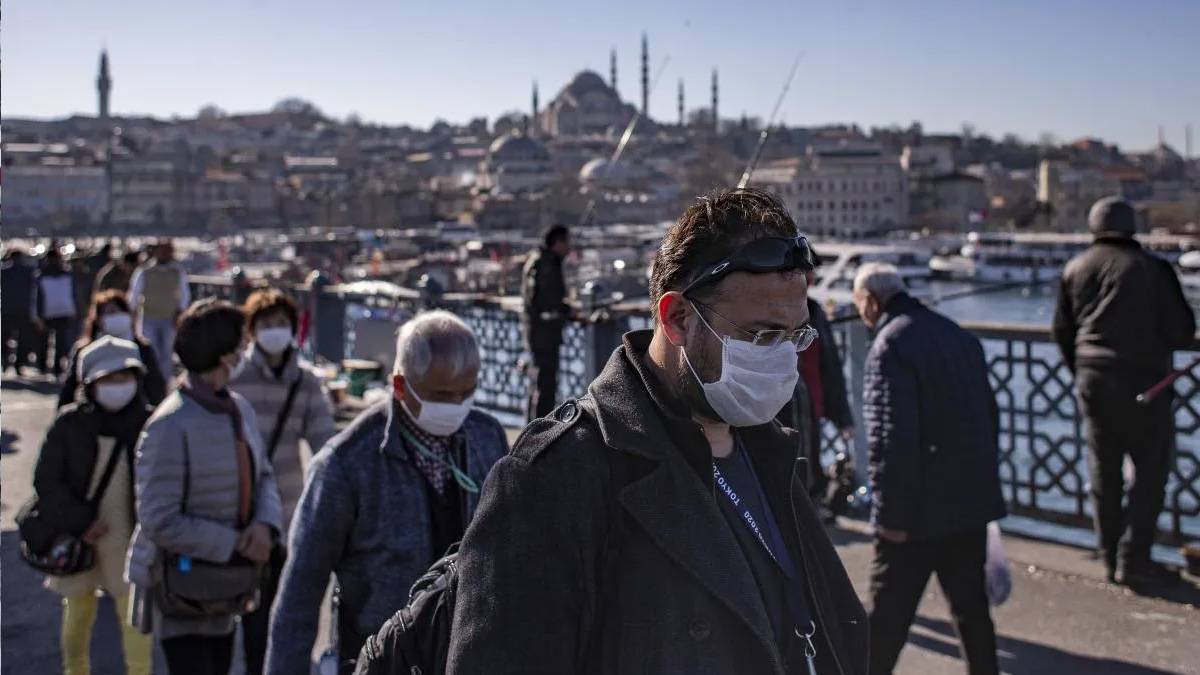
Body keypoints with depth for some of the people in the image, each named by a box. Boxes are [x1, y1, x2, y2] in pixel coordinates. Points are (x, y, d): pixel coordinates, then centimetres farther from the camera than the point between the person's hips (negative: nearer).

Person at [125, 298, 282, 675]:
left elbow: (263, 477, 9)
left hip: (224, 581, 8)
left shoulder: (239, 408, 2)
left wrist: (266, 524, -12)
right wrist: (235, 545, -21)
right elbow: (160, 521, -24)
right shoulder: (171, 426, -24)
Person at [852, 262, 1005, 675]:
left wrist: (891, 514, -17)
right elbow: (990, 417, 18)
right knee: (971, 603, 16)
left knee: (889, 611, 4)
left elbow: (891, 439, -22)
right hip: (972, 501, 8)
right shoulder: (959, 336, 12)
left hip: (921, 508, -8)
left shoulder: (890, 347, -16)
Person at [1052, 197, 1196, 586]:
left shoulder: (1075, 270, 6)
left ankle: (1111, 558, 17)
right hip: (1142, 380, -5)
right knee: (1151, 469, 4)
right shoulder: (1153, 269, -9)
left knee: (1103, 470, 12)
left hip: (1092, 379, 5)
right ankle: (1133, 559, 1)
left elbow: (1062, 331, 11)